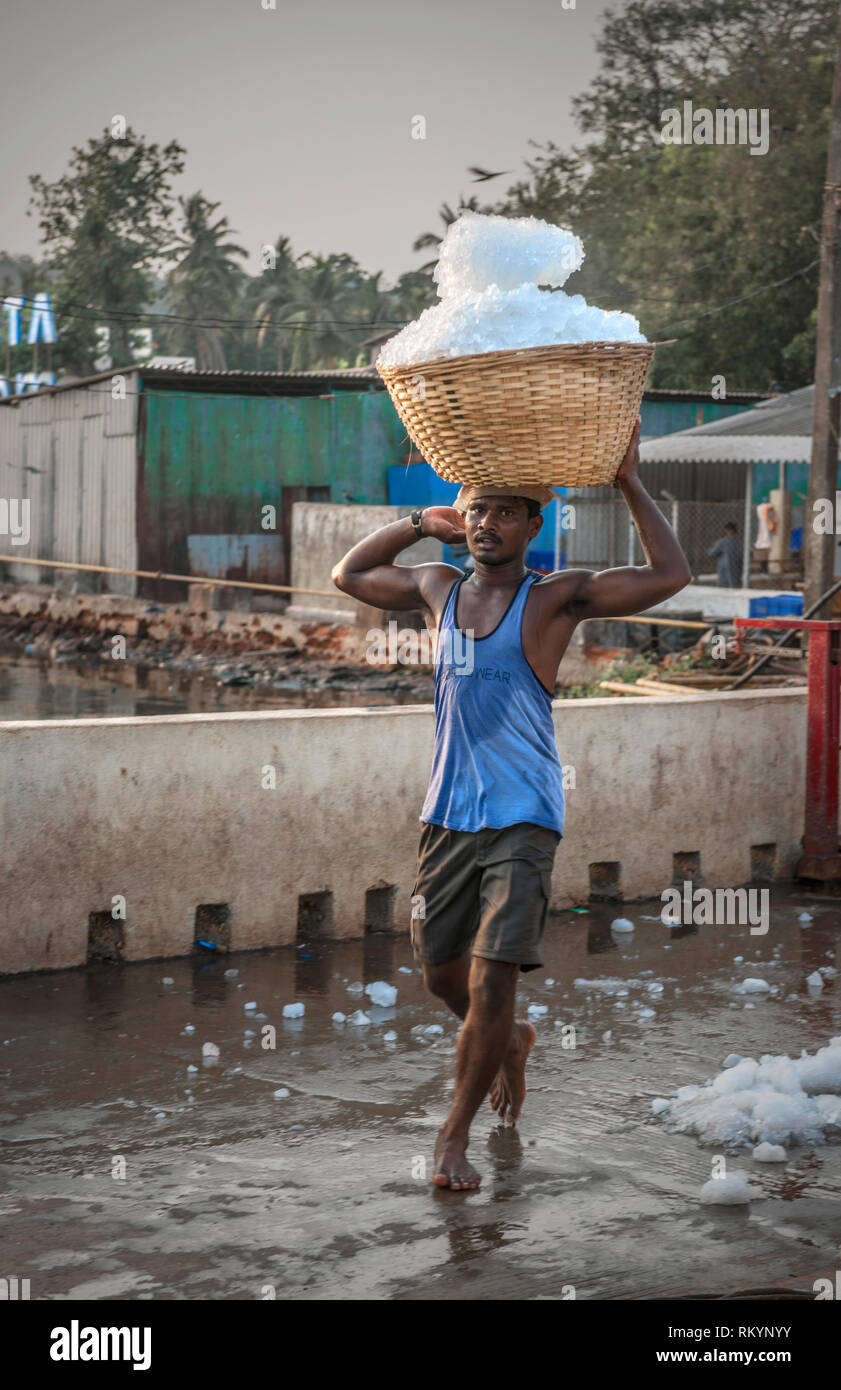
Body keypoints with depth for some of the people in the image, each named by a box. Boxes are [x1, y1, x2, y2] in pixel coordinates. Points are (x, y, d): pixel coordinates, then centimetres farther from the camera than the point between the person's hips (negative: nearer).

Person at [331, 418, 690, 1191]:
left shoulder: (556, 599, -5)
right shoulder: (439, 591, 9)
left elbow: (671, 576, -14)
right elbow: (349, 575, 23)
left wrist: (630, 486, -13)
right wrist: (421, 524, 12)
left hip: (523, 822, -5)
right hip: (449, 816, 5)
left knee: (491, 981, -12)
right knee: (442, 973, 13)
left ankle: (455, 1135, 3)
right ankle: (509, 1041, 44)